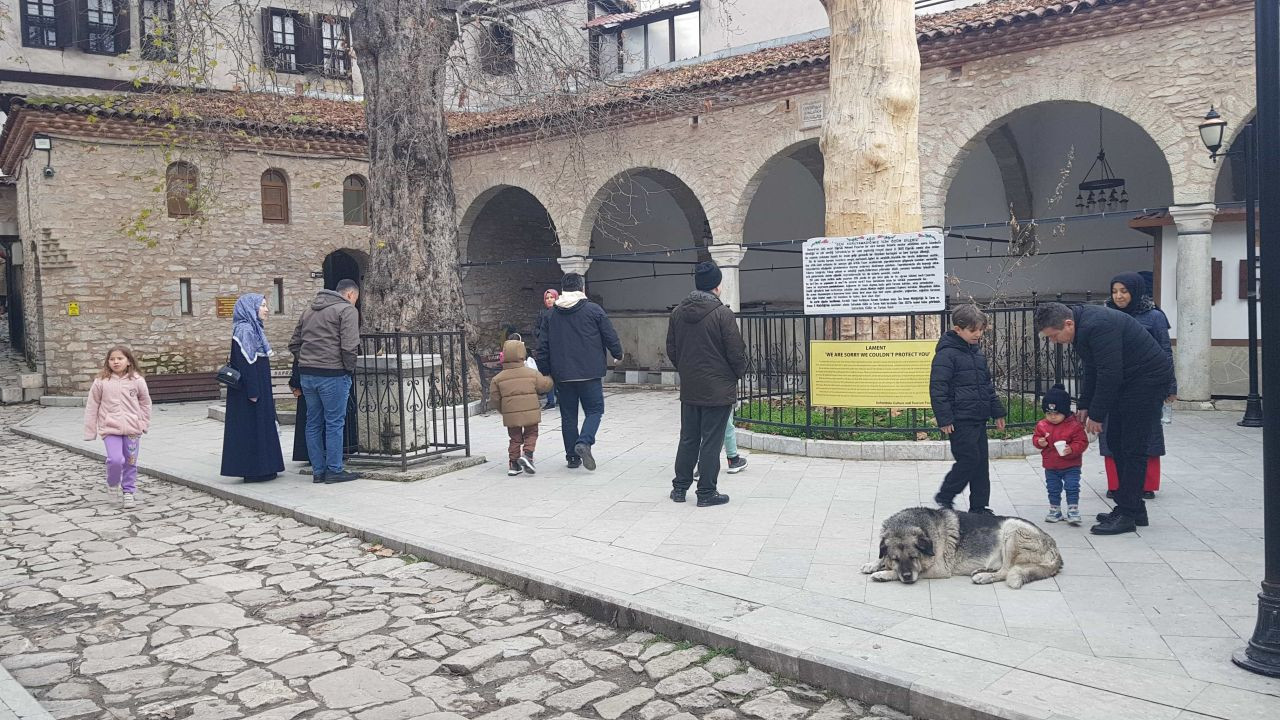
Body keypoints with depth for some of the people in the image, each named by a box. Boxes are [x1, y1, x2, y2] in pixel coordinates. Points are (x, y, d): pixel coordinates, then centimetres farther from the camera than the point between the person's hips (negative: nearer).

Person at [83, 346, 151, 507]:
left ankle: (128, 491, 25)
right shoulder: (101, 381, -4)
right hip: (110, 428, -1)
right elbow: (92, 406, 1)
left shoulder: (137, 380, -2)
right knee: (115, 460, -15)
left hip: (132, 428, 2)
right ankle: (112, 483, 16)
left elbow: (145, 403, 10)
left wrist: (144, 424, 6)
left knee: (131, 462, 8)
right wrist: (90, 431, 1)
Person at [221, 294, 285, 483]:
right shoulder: (245, 330, -16)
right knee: (252, 427, -3)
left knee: (260, 425, 13)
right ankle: (254, 471, 3)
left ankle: (262, 469, 20)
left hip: (258, 387, 10)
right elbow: (247, 362, -21)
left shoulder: (253, 328, 14)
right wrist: (253, 392, -23)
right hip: (251, 388, -10)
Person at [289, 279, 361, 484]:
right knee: (334, 423, 1)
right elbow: (349, 346, -16)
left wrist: (305, 362, 16)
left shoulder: (308, 311, 20)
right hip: (332, 375, -7)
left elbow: (294, 343, 19)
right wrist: (350, 368, -3)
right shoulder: (347, 310, -5)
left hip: (306, 374, 7)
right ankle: (334, 470, 5)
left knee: (313, 423, 12)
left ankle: (318, 470, 17)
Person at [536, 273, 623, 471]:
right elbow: (610, 336, 1)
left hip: (562, 375, 3)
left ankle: (572, 456, 12)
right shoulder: (594, 310, -2)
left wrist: (544, 372, 14)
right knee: (594, 410, 5)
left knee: (568, 415, 10)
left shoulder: (551, 314, 7)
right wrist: (618, 354, 19)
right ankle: (584, 442, -18)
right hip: (590, 373, -3)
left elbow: (543, 346, 8)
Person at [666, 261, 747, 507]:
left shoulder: (678, 312, 3)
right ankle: (706, 492, 7)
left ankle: (680, 487, 22)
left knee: (688, 438, 16)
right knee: (712, 441, 2)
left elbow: (671, 350, 9)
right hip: (718, 389, -5)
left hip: (689, 388, 6)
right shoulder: (722, 313, -15)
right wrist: (739, 373, 6)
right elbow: (736, 352, -13)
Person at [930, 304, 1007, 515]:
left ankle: (979, 507, 17)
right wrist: (944, 418, -19)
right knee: (969, 459, -9)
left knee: (981, 462, 9)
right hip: (960, 420, -8)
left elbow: (988, 385, 24)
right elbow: (938, 388, -16)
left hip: (979, 418, 8)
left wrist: (997, 411, 21)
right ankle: (944, 498, 7)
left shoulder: (977, 353, 15)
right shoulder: (946, 354, -12)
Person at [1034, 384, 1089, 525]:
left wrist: (1071, 449, -28)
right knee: (1053, 489, 13)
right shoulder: (1042, 425, -1)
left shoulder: (1074, 425, -12)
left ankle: (1073, 511, 5)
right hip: (1051, 467, 4)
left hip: (1071, 466, -4)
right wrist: (1040, 442, -15)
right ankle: (1055, 511, 25)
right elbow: (1037, 437, 9)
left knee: (1072, 488, -4)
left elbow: (1082, 442, -12)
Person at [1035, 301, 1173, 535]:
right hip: (1127, 381, 11)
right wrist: (1084, 406, 10)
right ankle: (1132, 509, 20)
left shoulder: (1098, 326, -28)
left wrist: (1097, 415, -19)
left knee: (1133, 448, -9)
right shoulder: (1083, 325, 5)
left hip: (1148, 379, -11)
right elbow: (1092, 370, 14)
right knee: (1116, 441, 12)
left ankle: (1127, 515, -3)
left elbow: (1109, 374, -27)